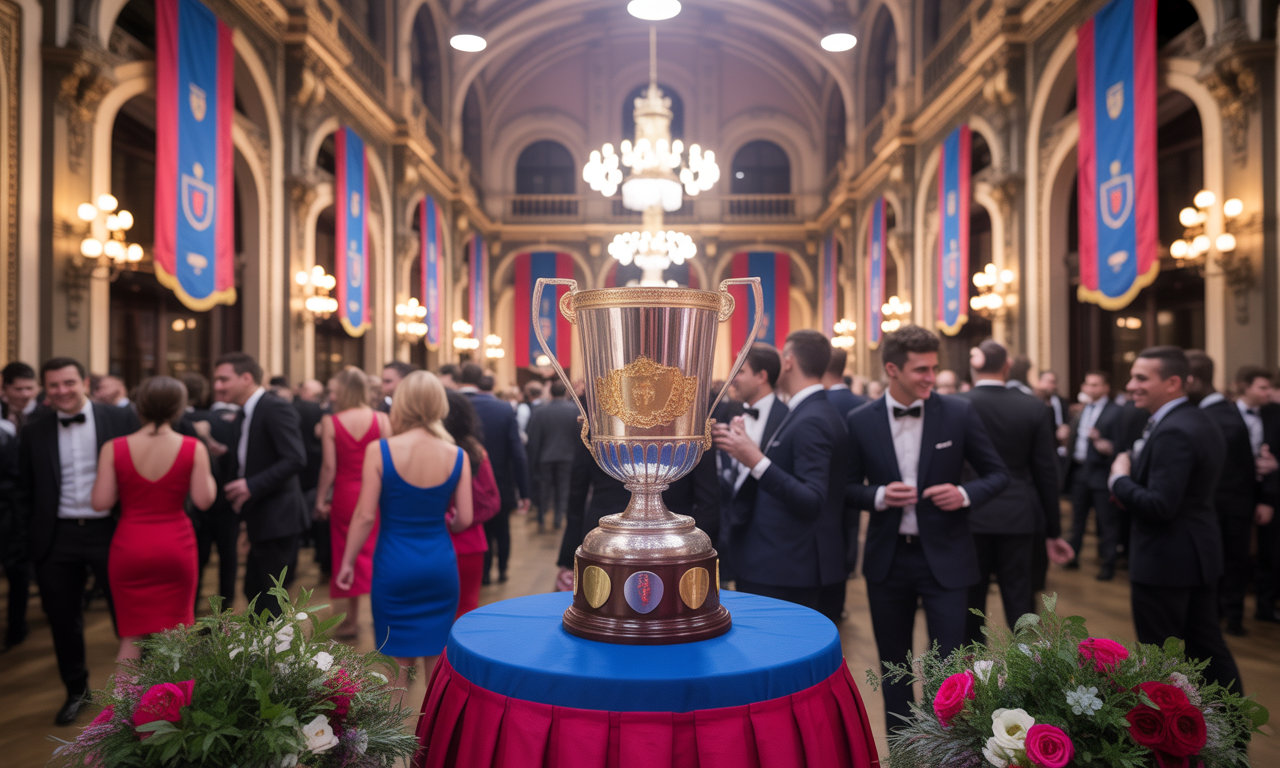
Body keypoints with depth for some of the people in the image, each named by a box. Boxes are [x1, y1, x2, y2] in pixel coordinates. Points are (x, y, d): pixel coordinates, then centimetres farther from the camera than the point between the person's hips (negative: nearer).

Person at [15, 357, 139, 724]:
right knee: (63, 620, 13)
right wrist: (31, 537, 3)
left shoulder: (121, 419, -3)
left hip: (110, 532, -2)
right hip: (57, 538, 2)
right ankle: (76, 690, 33)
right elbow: (25, 492, 9)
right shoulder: (33, 432, 5)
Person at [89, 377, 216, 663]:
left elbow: (101, 502, -6)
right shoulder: (193, 449, -8)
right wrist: (206, 474, 10)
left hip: (129, 547, 1)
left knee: (131, 636, 13)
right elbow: (203, 500, -8)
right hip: (176, 547, -1)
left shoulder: (114, 449, -6)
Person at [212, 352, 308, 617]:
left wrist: (252, 485, -26)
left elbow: (295, 459, -25)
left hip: (277, 519, -10)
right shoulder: (246, 415, 15)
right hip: (261, 521, 10)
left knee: (271, 601, -4)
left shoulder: (276, 409, -16)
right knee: (254, 594, 18)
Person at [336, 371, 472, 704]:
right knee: (437, 660, 15)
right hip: (441, 565, 2)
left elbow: (365, 515, -9)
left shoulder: (379, 451, -11)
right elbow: (464, 519, -2)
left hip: (394, 566, -1)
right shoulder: (458, 456, -5)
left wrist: (347, 562, 5)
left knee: (398, 663, 12)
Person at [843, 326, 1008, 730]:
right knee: (893, 665, 15)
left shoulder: (959, 413, -5)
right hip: (888, 559, 2)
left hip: (944, 556, -1)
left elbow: (997, 474, 3)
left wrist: (965, 494, -17)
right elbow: (848, 487, 4)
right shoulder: (860, 421, -3)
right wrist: (879, 496, -16)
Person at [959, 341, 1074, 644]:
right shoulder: (1034, 408, -1)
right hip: (1019, 517, 1)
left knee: (971, 600, 10)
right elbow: (1047, 473, 1)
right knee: (1020, 604, 8)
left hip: (971, 517, -1)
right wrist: (1053, 531, 9)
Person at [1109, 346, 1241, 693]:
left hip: (1166, 560, -10)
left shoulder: (1173, 431, -23)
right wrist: (1132, 478, 3)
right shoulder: (1199, 421, 9)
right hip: (1199, 552, 10)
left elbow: (1159, 507, -28)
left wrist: (1120, 478, -13)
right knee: (1206, 645, 19)